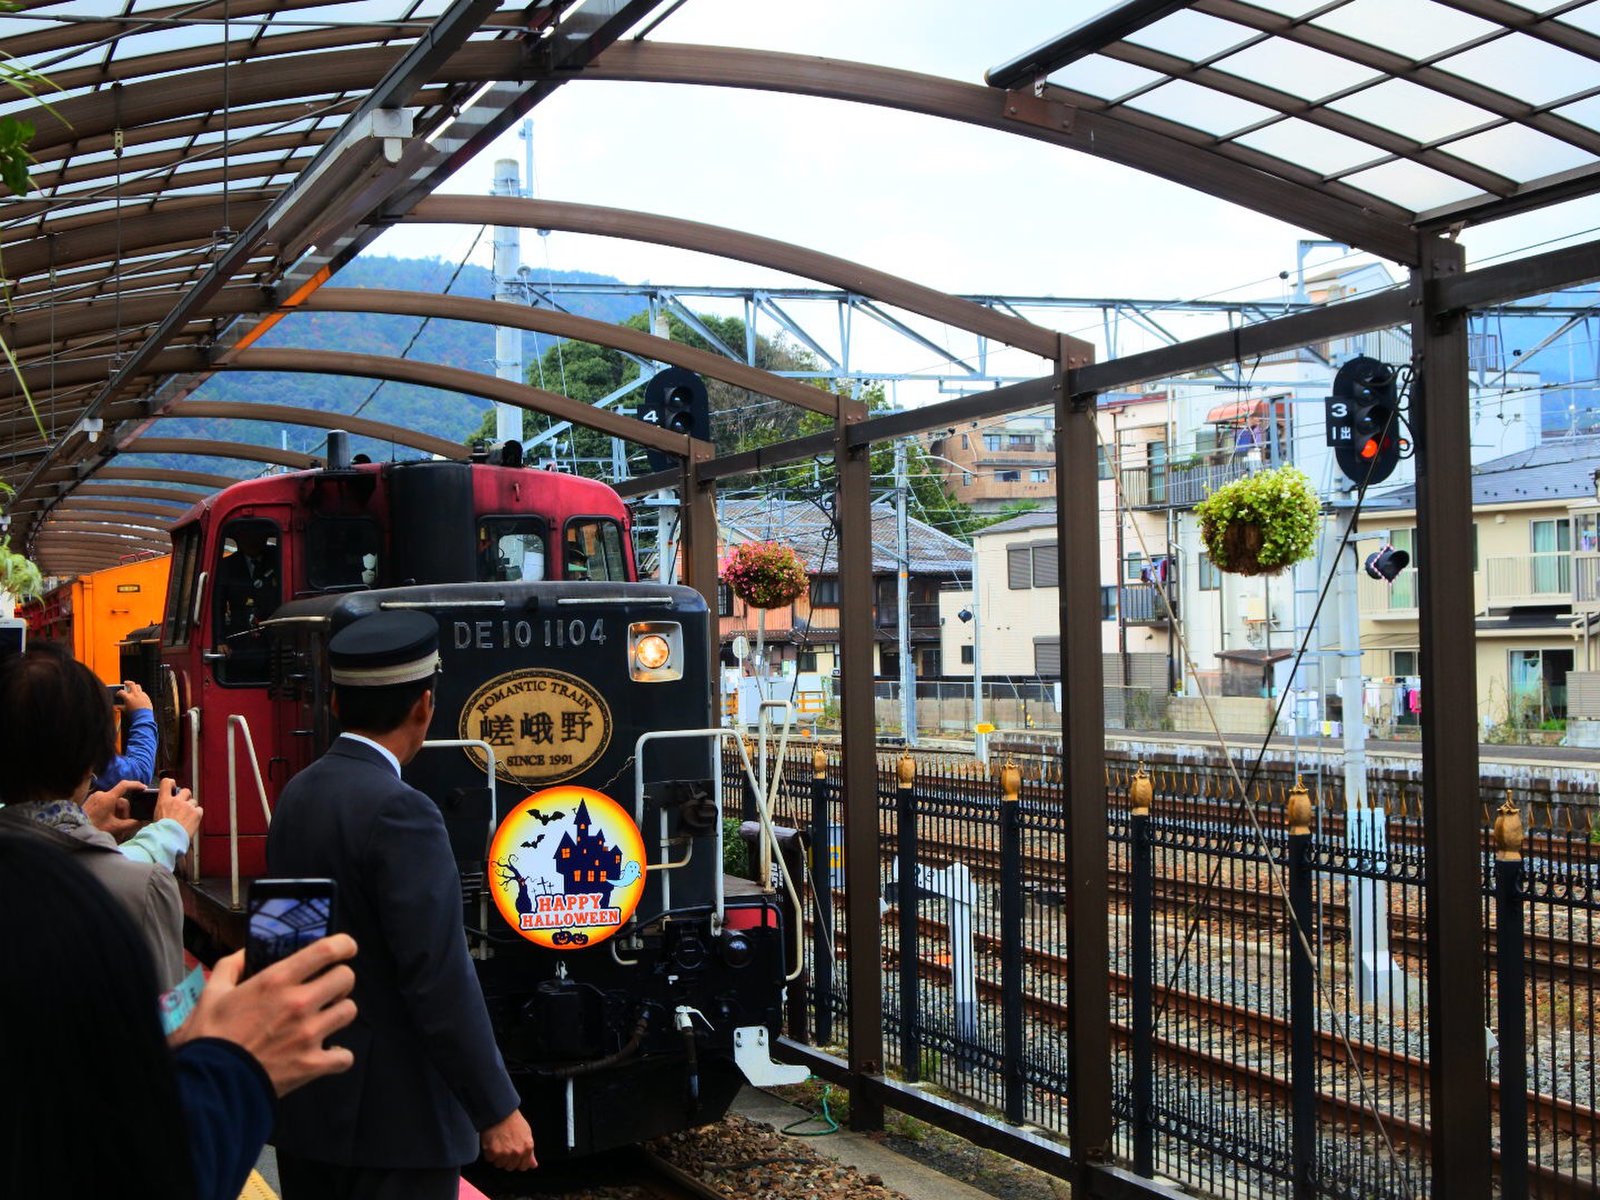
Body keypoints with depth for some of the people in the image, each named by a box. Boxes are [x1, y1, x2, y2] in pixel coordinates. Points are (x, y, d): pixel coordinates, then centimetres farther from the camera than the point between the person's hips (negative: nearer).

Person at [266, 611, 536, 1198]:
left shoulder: (296, 796, 6)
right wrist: (496, 1112, -17)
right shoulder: (399, 813, -20)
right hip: (391, 1117, -8)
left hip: (304, 1104, 8)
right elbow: (440, 979, -22)